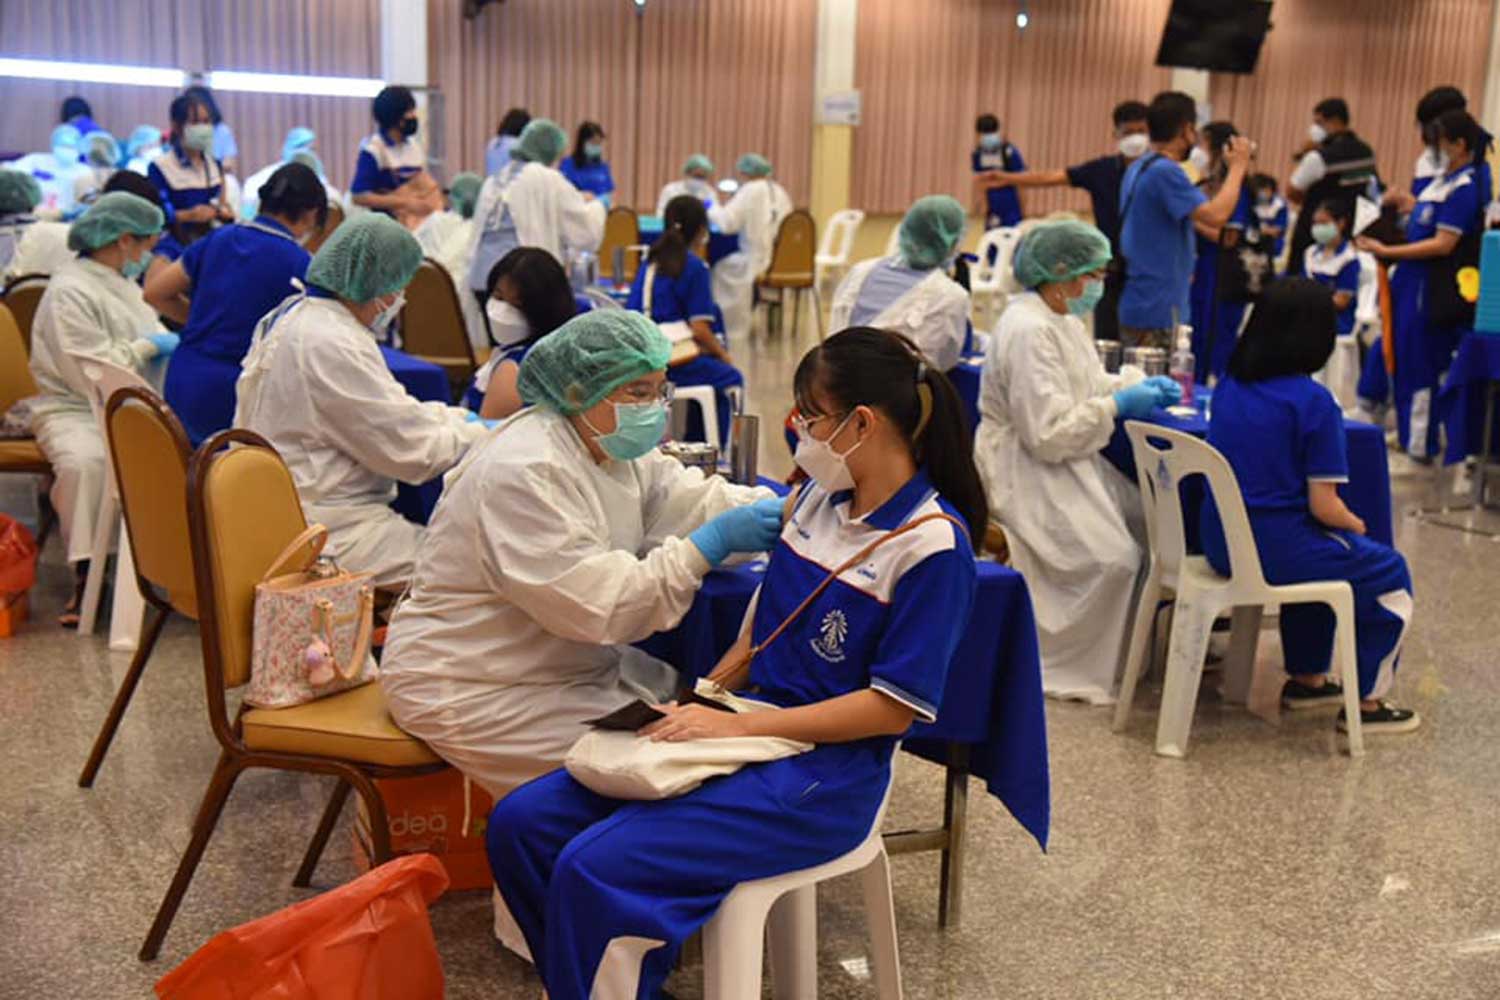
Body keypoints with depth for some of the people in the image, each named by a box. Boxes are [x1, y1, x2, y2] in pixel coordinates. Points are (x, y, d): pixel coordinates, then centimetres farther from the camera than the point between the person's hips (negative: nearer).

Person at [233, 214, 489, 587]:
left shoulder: (294, 314, 13)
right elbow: (411, 450, -16)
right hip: (325, 535, -10)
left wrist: (459, 417, 15)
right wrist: (478, 433, -2)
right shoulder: (331, 344, -20)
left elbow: (388, 411, 21)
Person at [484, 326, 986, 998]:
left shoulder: (933, 545, -15)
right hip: (742, 728, 8)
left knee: (595, 868, -24)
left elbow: (892, 708, -15)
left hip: (826, 770, -8)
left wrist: (736, 726, -18)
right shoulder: (818, 498, 7)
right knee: (519, 824, -4)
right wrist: (698, 703, 2)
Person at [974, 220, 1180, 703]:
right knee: (1113, 558, -19)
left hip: (1067, 462, 10)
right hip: (1027, 471, -10)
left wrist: (1143, 385, 6)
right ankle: (1064, 667, -2)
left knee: (1149, 524, -2)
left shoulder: (1063, 320, 11)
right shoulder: (1029, 331, -21)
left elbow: (1091, 385, 23)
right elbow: (1049, 433, -24)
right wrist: (1118, 406, -16)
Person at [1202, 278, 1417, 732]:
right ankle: (1366, 702, 23)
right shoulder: (1313, 402, -18)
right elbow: (1323, 506, -17)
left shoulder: (1229, 386, 3)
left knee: (1320, 552, 35)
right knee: (1391, 572, 17)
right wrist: (1356, 525, 6)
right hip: (1276, 549, -7)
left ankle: (1306, 678, 41)